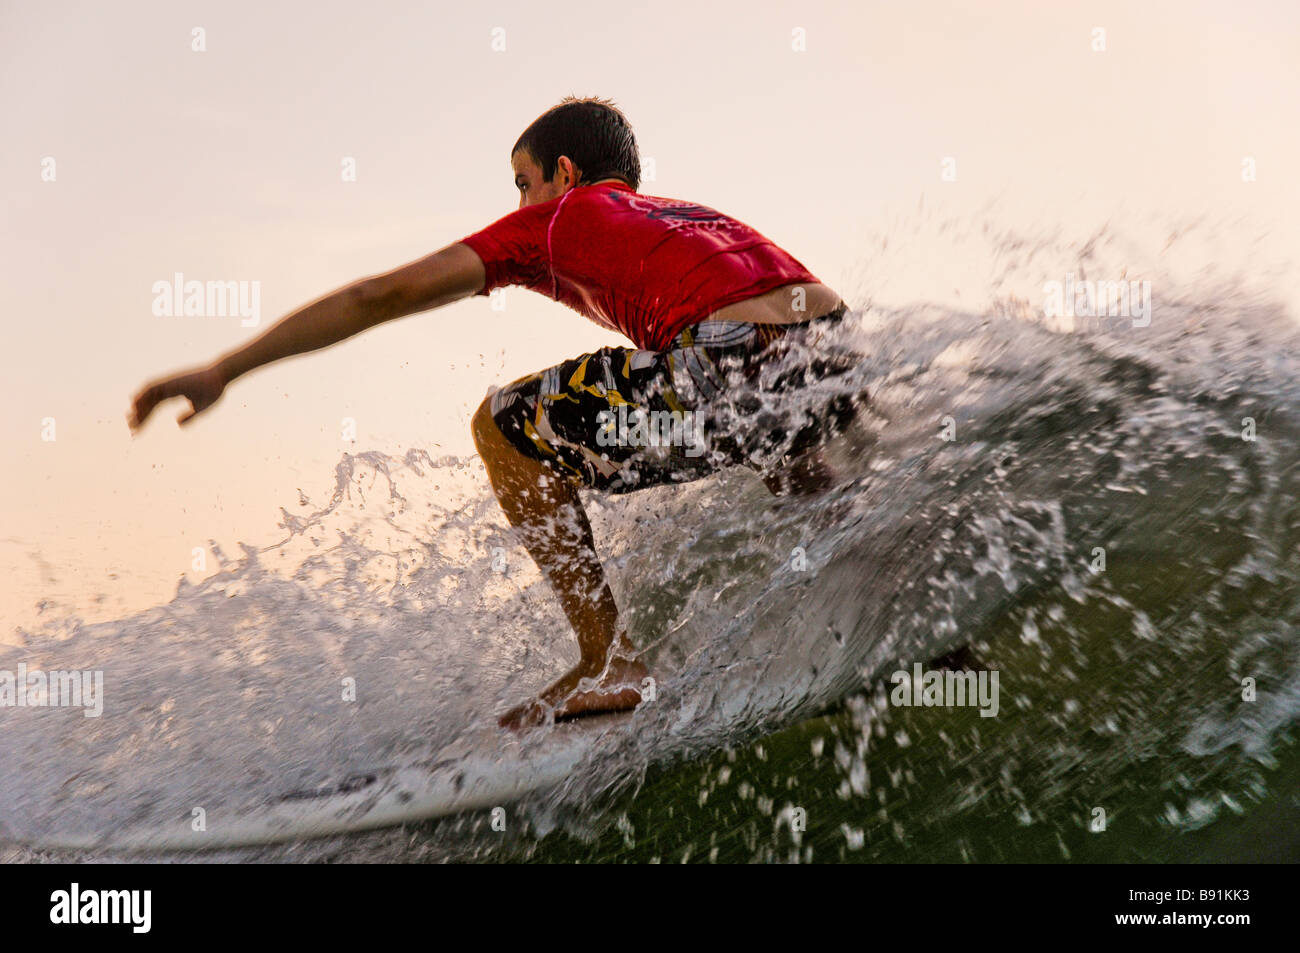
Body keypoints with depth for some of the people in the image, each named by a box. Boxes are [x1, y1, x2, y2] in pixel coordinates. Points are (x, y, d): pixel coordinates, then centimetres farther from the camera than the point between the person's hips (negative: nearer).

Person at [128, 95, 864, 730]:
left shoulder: (555, 219, 21)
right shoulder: (696, 216, 37)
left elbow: (381, 297, 19)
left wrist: (221, 372, 22)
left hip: (738, 373, -7)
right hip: (843, 359, 8)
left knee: (505, 425, 11)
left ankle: (611, 664, 7)